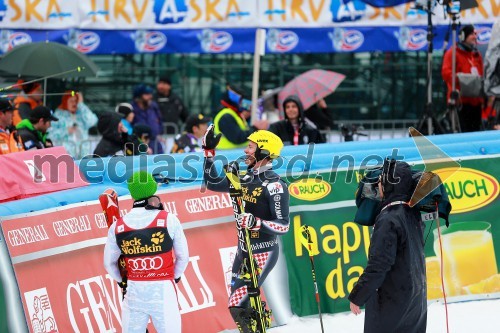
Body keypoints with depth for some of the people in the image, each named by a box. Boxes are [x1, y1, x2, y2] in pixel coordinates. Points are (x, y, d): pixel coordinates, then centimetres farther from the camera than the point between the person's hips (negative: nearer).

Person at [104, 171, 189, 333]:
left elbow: (109, 263, 11)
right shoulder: (169, 220, -8)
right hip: (163, 290, -2)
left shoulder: (117, 227, -1)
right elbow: (183, 256, 3)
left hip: (133, 291, 2)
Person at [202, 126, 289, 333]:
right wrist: (209, 151, 14)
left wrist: (256, 222, -33)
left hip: (263, 253, -8)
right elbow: (212, 183, 19)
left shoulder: (274, 185, -16)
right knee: (241, 304, 11)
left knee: (238, 306, -15)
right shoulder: (245, 180, 7)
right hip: (243, 251, 8)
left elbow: (283, 226, -19)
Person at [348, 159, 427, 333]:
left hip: (391, 298, -8)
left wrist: (357, 297, -15)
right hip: (416, 297, 8)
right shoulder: (412, 212, 4)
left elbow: (378, 265, -23)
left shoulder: (388, 219, -21)